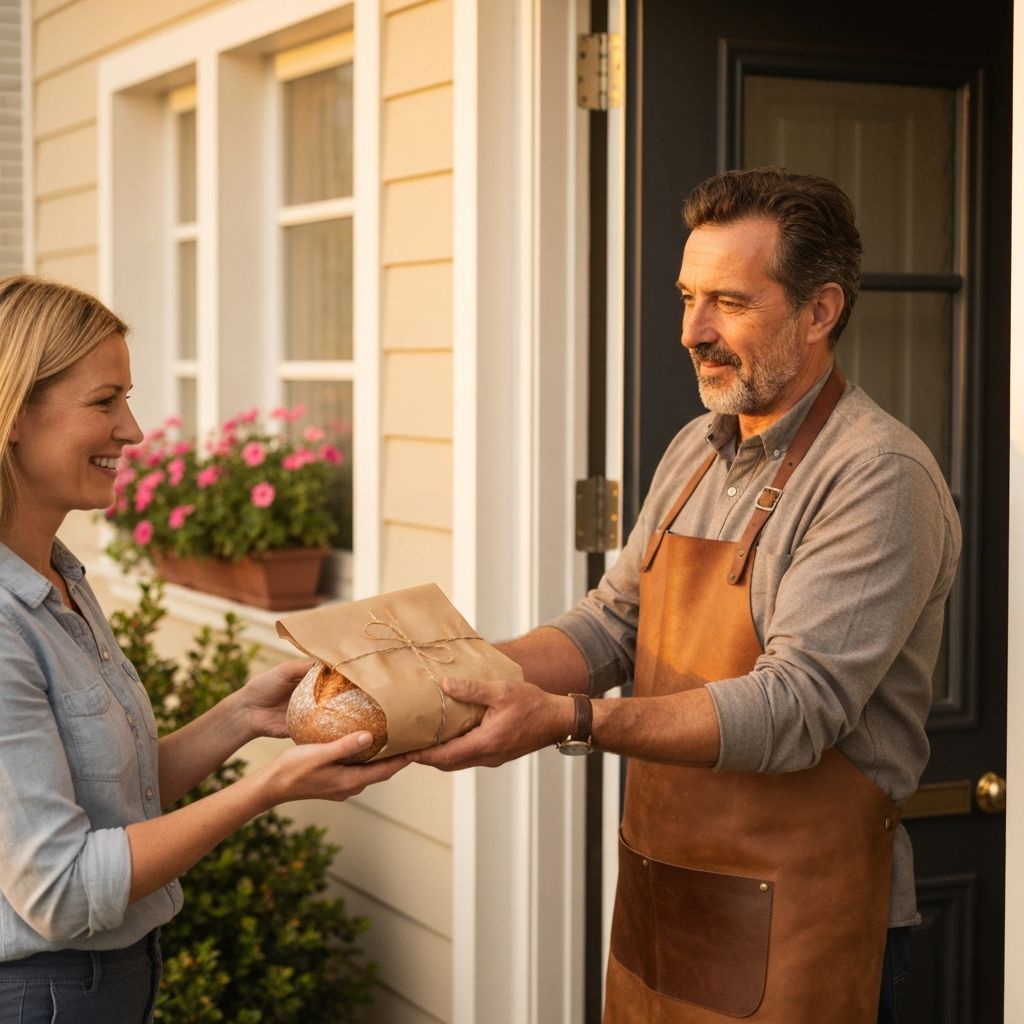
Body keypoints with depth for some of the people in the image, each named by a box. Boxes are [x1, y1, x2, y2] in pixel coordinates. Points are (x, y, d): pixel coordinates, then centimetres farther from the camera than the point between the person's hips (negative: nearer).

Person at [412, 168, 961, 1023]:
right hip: (659, 891, 7)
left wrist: (567, 721, -32)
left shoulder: (881, 477, -18)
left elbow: (795, 709, -25)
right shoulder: (697, 450, 9)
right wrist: (472, 677, -9)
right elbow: (613, 623, 9)